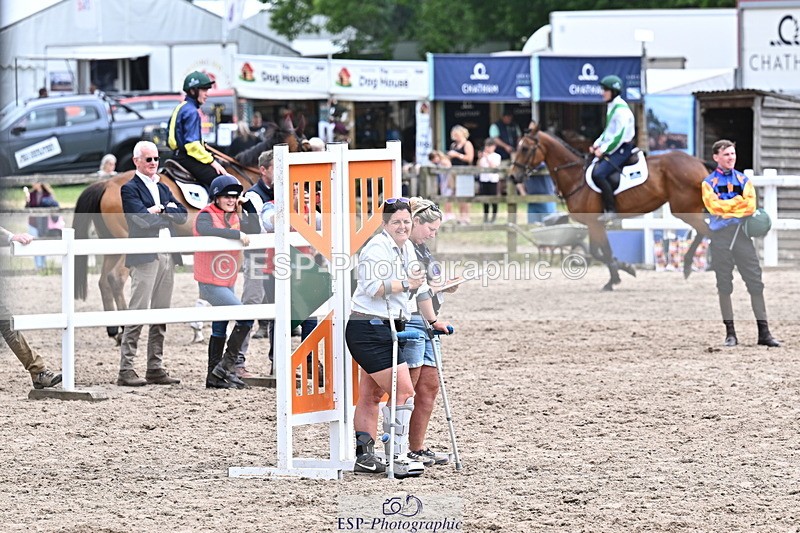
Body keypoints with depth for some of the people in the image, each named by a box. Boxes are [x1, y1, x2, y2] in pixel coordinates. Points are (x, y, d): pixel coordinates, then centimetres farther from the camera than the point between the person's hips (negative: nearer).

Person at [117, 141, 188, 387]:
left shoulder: (163, 189, 21)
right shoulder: (130, 189, -1)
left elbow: (182, 214, 10)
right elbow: (143, 219, -15)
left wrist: (161, 210, -6)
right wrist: (168, 215, -1)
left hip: (168, 257, 7)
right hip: (145, 258, -7)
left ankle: (155, 368, 12)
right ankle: (126, 370, -10)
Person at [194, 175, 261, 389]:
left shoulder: (234, 218, 11)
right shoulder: (206, 216, -13)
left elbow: (255, 230, 13)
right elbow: (208, 230, -34)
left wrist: (247, 205, 3)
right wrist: (237, 234, -32)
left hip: (227, 282, 9)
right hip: (211, 283, -9)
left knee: (219, 329, 13)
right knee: (246, 318, -14)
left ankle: (214, 377, 19)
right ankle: (227, 366, -8)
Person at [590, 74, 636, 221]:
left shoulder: (621, 109, -16)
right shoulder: (611, 107, 15)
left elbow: (619, 136, -21)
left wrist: (604, 149, -18)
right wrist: (597, 145, 10)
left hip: (621, 148, -10)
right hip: (611, 148, 10)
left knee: (599, 174, -24)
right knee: (590, 169, 5)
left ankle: (611, 210, -20)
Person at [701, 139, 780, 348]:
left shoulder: (743, 180, 13)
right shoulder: (709, 182, 7)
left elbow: (750, 206, -2)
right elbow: (714, 206, -10)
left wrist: (726, 207, -8)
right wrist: (737, 202, -6)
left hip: (742, 233, 1)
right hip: (720, 236, -1)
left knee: (755, 282, -5)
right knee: (724, 284, 1)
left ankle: (763, 332, -6)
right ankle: (730, 332, 6)